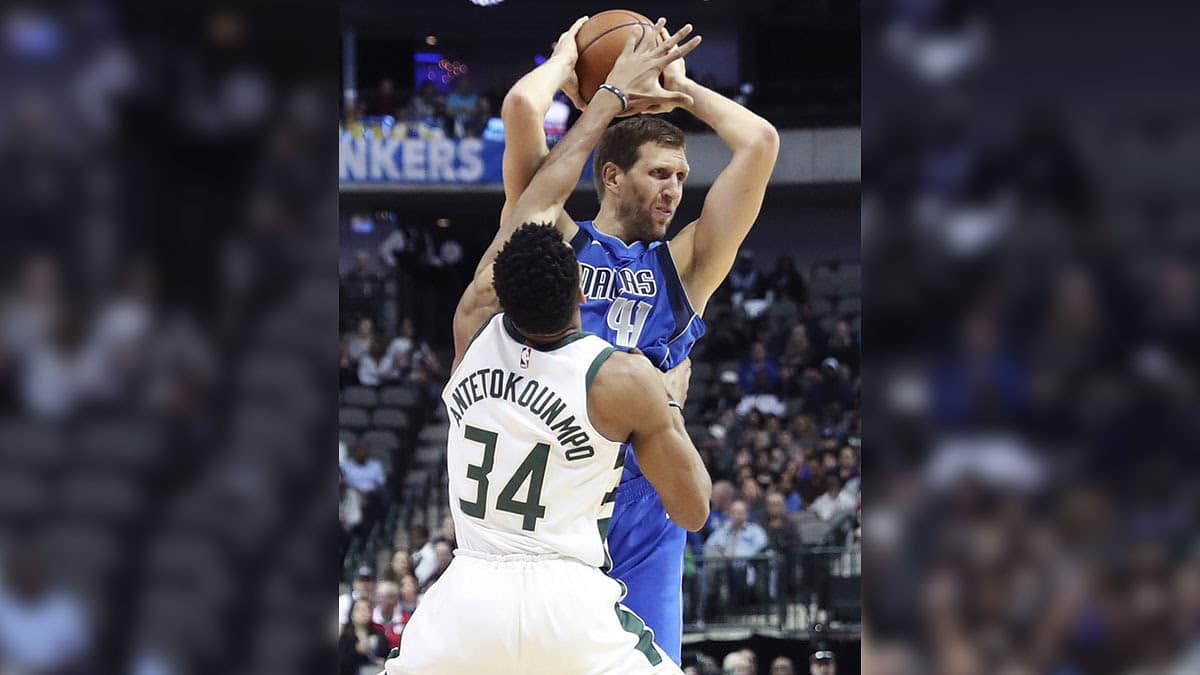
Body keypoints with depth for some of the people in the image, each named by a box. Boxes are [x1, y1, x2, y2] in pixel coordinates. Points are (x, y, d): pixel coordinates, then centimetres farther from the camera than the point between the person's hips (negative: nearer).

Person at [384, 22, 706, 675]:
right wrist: (670, 404, 20)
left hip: (467, 596, 3)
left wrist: (610, 96, 29)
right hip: (571, 603, -3)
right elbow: (693, 510, 6)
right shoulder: (624, 380, -5)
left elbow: (537, 199, 19)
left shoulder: (474, 327, 5)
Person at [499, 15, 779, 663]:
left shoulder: (684, 265, 14)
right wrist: (565, 58, 13)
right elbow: (521, 109, -4)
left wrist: (682, 90, 17)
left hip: (646, 505, 2)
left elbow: (760, 142, 8)